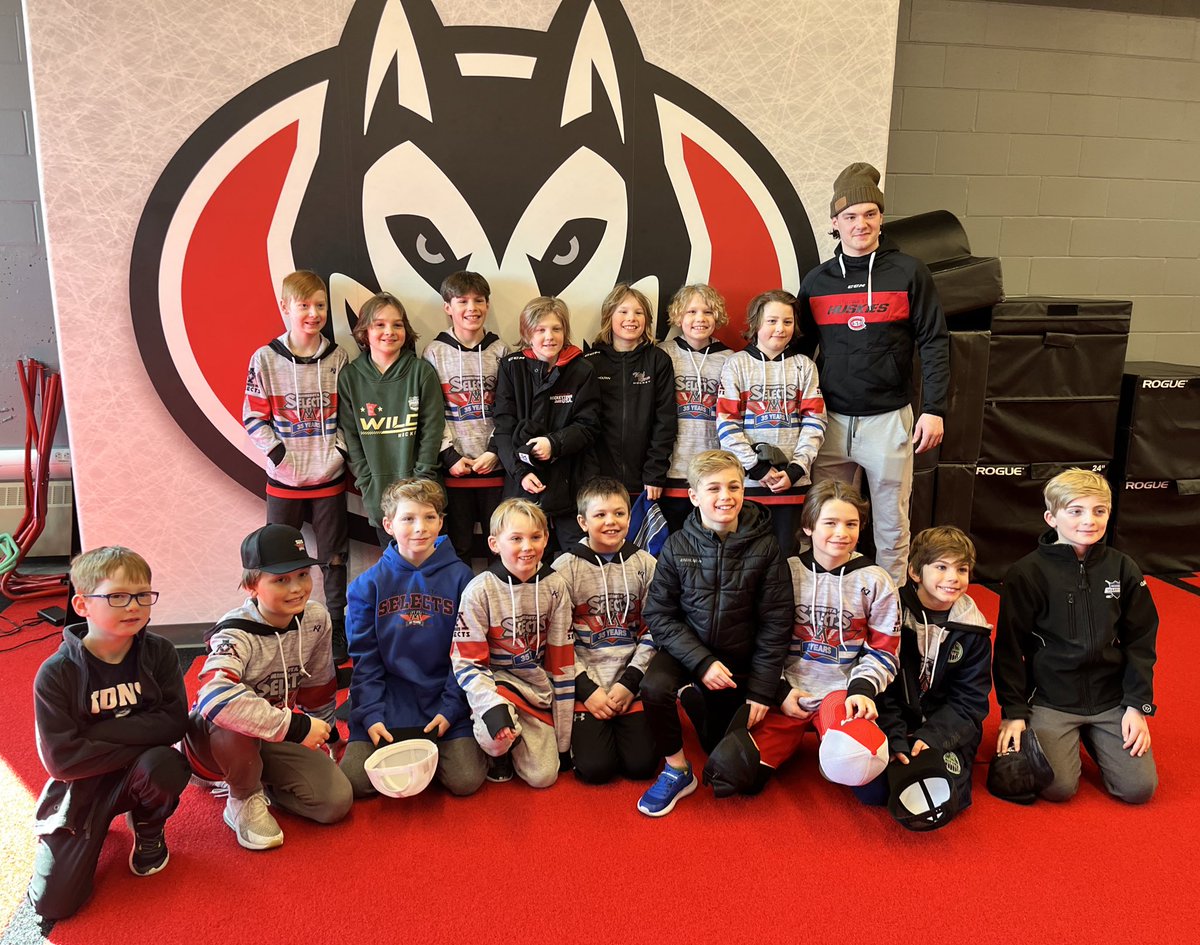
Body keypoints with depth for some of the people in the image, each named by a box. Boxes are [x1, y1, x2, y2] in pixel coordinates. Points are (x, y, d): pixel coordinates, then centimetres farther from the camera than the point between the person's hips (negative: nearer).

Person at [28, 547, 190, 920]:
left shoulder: (159, 653, -11)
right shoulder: (56, 674, -16)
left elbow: (173, 722, -18)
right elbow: (62, 760, -19)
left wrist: (99, 733, -24)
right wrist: (140, 741, -23)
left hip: (141, 773, 1)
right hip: (81, 787, 0)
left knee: (164, 763, -35)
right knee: (52, 904, -8)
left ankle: (148, 829, 1)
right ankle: (95, 830, 23)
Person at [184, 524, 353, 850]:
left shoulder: (316, 620, -10)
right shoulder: (236, 634, -28)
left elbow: (318, 685, 7)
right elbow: (216, 699, -48)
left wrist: (324, 734, 18)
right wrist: (297, 726, -41)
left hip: (276, 738, 6)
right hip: (212, 741, -5)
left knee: (336, 801, -10)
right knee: (231, 726, -40)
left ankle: (255, 783, 14)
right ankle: (244, 801, -8)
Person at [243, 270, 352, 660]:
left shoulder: (338, 358, 0)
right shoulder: (265, 359, -4)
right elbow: (253, 417, -3)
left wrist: (338, 452, -8)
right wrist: (281, 456, -12)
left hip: (329, 478, 1)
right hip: (283, 480, -1)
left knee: (334, 558, 10)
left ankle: (337, 631, 22)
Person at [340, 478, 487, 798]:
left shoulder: (460, 577, -3)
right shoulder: (369, 583, 0)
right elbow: (364, 657, 0)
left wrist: (451, 709, -9)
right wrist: (370, 714, -10)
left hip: (443, 702, -1)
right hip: (387, 701, 1)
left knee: (465, 780, -15)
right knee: (354, 781, -14)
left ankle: (435, 753, 16)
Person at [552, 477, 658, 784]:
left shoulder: (645, 565, 1)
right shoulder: (565, 568, -5)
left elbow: (653, 632, 1)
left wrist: (629, 682, -8)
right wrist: (586, 688, -10)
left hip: (632, 682, 2)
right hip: (585, 681, -2)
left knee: (641, 764, -7)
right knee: (595, 767, -13)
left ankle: (623, 726, 23)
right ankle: (581, 731, 19)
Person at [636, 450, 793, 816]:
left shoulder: (764, 546, -10)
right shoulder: (677, 546, -9)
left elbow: (775, 624, -7)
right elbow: (659, 614, -9)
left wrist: (761, 689, -10)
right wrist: (701, 662, -21)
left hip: (741, 659, 1)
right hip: (687, 650, 0)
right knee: (654, 687, -34)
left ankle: (696, 699, 35)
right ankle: (676, 770, -7)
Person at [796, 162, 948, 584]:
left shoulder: (909, 272, 0)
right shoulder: (817, 281, 7)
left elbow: (934, 342, -1)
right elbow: (801, 347, 12)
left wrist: (934, 409, -9)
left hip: (888, 418, -2)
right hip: (831, 419, 2)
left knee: (892, 522, 7)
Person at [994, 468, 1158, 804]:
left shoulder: (1122, 568, 2)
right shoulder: (1026, 574, -9)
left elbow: (1140, 641, 7)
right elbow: (1010, 647, -6)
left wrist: (1138, 705, 0)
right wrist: (1013, 712, -8)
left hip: (1111, 699, 3)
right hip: (1050, 699, -3)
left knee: (1139, 787, -9)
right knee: (1058, 787, -18)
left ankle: (1090, 736, 20)